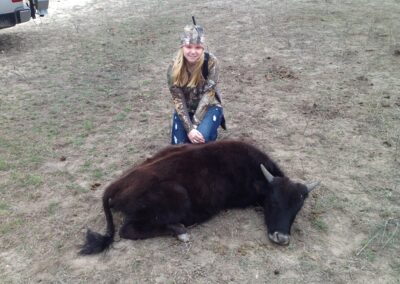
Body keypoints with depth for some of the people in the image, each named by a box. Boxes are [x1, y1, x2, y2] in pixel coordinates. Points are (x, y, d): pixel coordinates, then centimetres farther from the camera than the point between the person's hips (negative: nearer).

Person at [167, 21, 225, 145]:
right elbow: (178, 100, -15)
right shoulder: (174, 68, -16)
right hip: (185, 110, 3)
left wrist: (195, 125, -25)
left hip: (208, 107, -2)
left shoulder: (211, 62, -21)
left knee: (201, 138, -29)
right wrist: (189, 128, -26)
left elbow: (207, 94, -21)